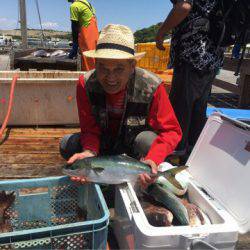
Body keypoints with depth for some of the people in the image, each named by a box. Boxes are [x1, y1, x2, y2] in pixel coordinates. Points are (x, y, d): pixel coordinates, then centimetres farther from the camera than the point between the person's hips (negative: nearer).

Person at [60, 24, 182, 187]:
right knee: (67, 145, -16)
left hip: (135, 143, -2)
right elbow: (90, 129, -16)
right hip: (104, 143, 3)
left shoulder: (152, 87, -28)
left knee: (149, 141, -34)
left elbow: (171, 131, -23)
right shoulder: (85, 84, -22)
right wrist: (90, 152, -38)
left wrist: (153, 159, -41)